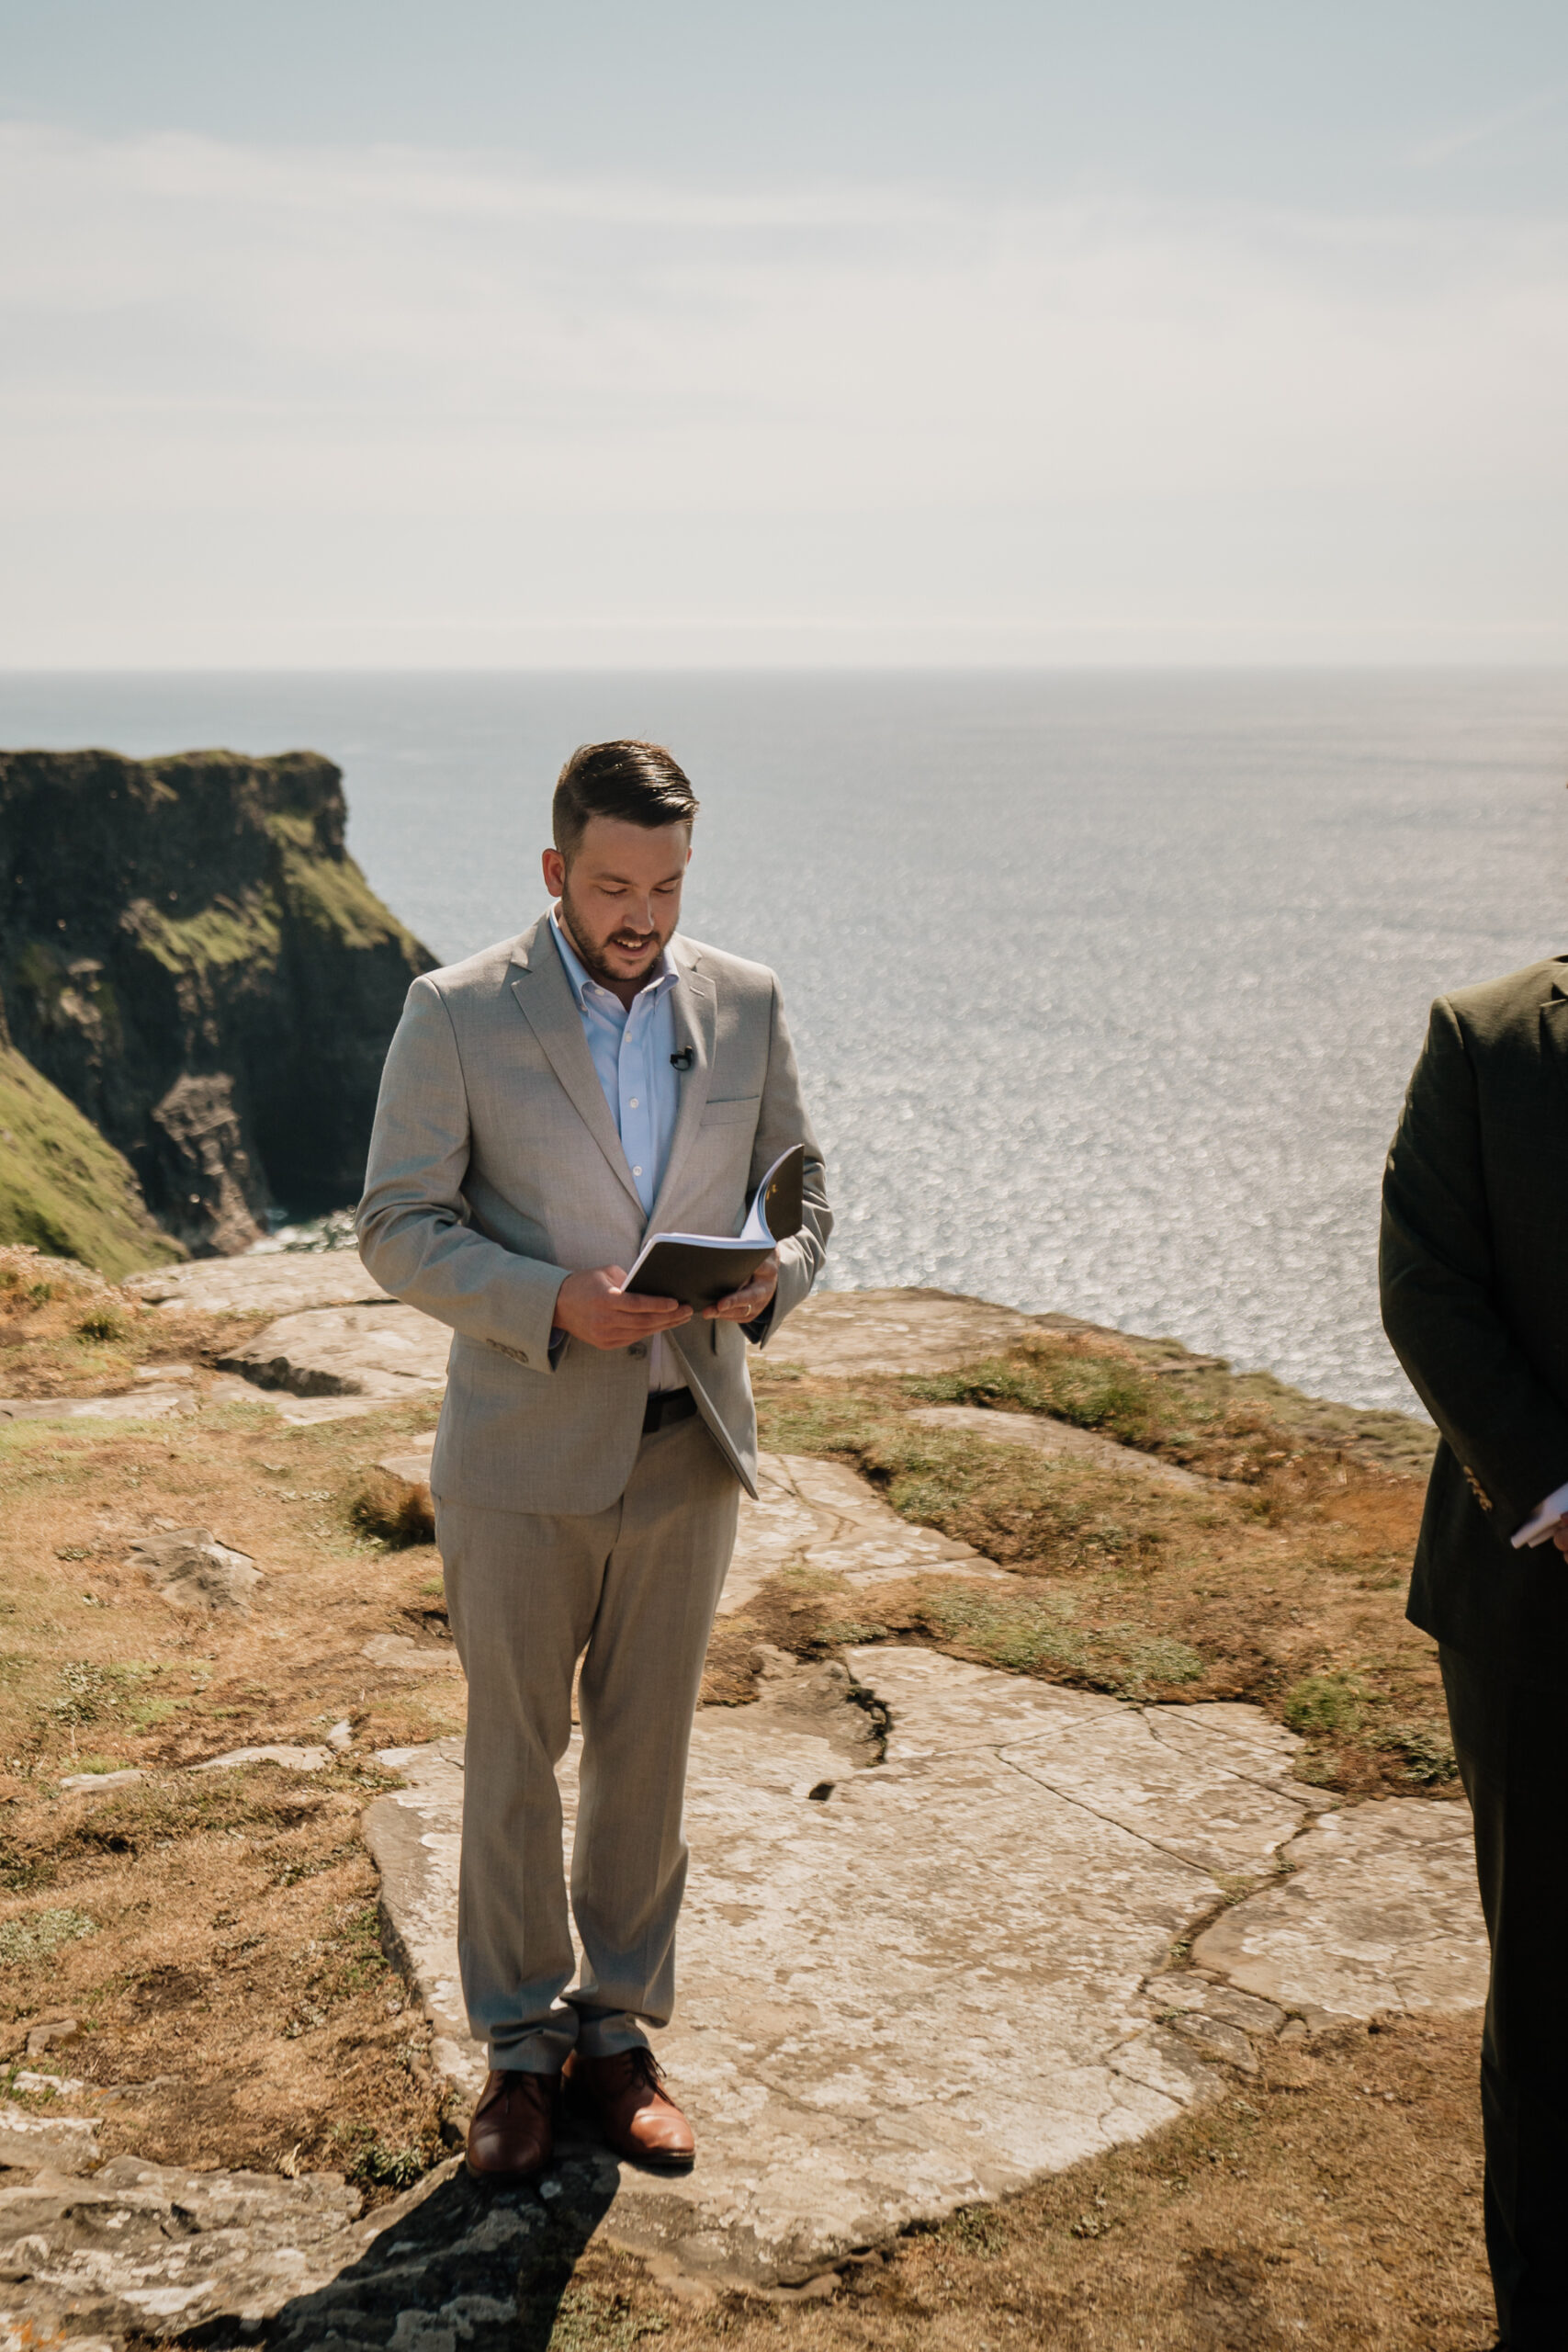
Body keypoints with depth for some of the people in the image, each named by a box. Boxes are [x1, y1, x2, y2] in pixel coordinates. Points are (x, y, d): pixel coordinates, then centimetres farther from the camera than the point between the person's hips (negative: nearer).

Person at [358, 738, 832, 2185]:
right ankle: (522, 2047, 24)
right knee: (515, 1756, 8)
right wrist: (551, 1301, -23)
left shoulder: (746, 1004, 3)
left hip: (687, 1450, 3)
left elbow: (801, 1192, 8)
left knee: (648, 1753, 12)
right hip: (522, 1455, -2)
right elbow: (399, 1226, -8)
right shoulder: (458, 1014, -7)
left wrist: (769, 1277, -15)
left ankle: (620, 2030, 28)